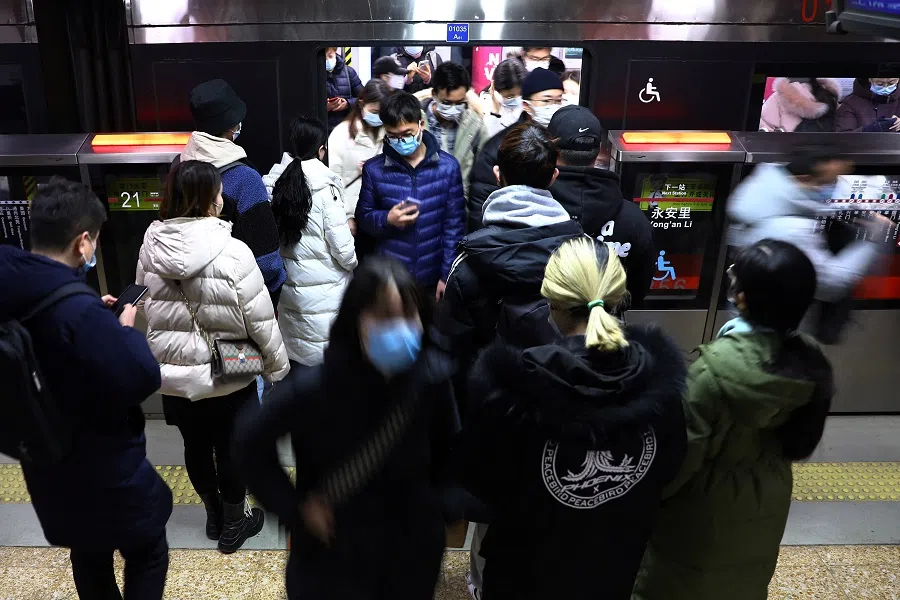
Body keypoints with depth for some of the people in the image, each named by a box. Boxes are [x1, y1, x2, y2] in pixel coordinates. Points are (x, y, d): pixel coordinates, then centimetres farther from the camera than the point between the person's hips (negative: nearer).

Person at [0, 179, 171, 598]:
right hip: (105, 470, -8)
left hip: (45, 463, 8)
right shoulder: (79, 312, -32)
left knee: (88, 555, 27)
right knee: (147, 555, 15)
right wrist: (125, 329, -13)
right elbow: (142, 378, -29)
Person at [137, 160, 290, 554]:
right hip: (228, 375, -4)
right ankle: (233, 525, 31)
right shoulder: (233, 253, -21)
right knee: (231, 449, 14)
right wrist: (277, 366, 0)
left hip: (174, 375, 4)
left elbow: (144, 309, 6)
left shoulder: (150, 249, -7)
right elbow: (261, 319, -15)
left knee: (196, 447, 21)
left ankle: (214, 515, 42)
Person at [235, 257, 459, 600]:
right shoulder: (315, 388, -25)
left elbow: (448, 450, 1)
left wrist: (434, 504, 0)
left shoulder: (432, 379, -18)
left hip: (412, 549, 3)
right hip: (331, 553, -2)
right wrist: (295, 508, -12)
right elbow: (252, 440, -9)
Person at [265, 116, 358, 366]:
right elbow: (341, 245, -15)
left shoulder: (275, 179, -3)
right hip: (325, 287, -5)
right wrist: (351, 264, 5)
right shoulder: (325, 186, -17)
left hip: (289, 284, 5)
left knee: (296, 359, 17)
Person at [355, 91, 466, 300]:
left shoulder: (447, 166, -5)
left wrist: (447, 275, -5)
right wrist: (387, 219, -16)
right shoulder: (374, 169, -3)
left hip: (432, 277, 0)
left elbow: (454, 224, -2)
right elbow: (363, 217, 6)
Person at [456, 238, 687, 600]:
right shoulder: (661, 373, -19)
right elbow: (668, 470, -3)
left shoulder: (511, 383, -31)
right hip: (617, 560, 3)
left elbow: (478, 475, -15)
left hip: (530, 565, -3)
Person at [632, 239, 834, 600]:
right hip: (766, 502, 6)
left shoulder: (715, 370, -33)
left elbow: (679, 451, -23)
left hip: (705, 512, -6)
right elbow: (803, 438, 2)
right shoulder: (810, 363, -14)